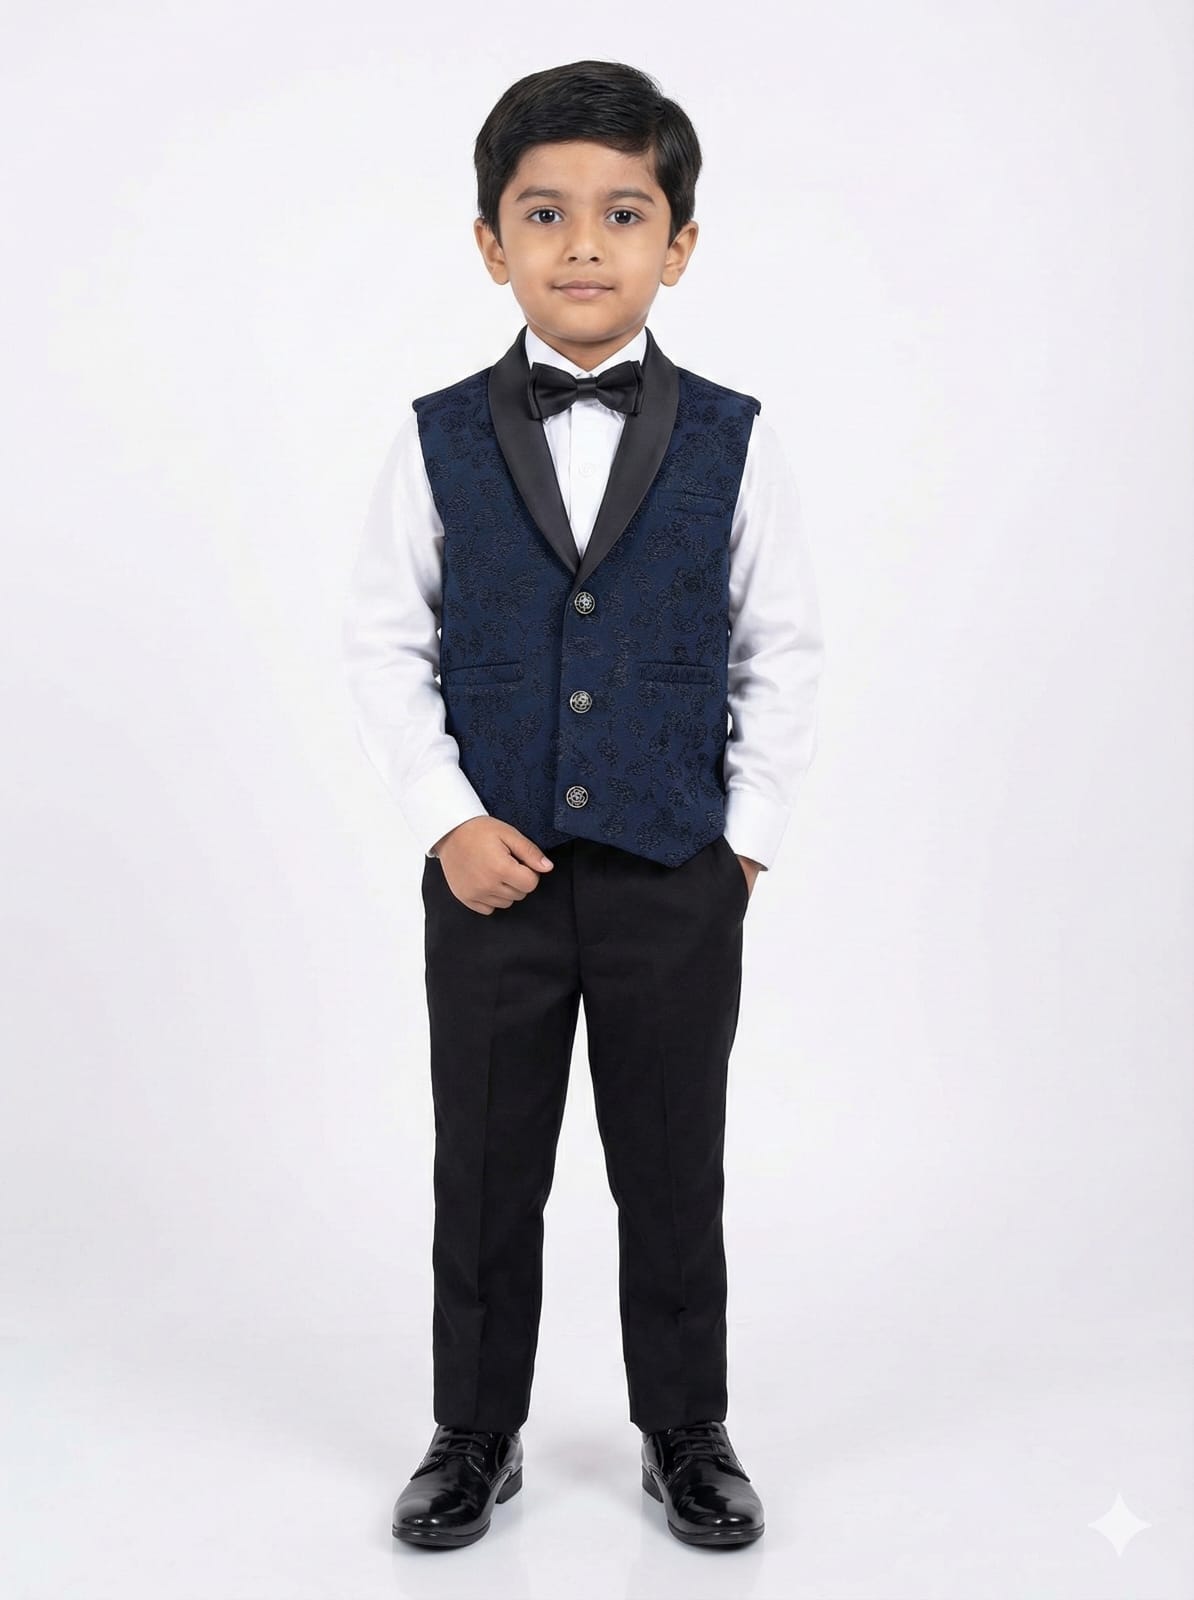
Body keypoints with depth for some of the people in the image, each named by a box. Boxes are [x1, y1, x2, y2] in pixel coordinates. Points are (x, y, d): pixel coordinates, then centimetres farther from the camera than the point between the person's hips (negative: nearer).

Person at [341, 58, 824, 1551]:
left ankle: (686, 1437, 31)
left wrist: (749, 836, -2)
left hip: (677, 877, 0)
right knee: (483, 1175, 12)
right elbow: (384, 643, 0)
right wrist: (446, 820, -8)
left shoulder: (733, 439, -1)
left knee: (673, 1176, 12)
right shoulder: (438, 439, -1)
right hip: (492, 870, 1)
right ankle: (473, 1438, 32)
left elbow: (782, 650, 3)